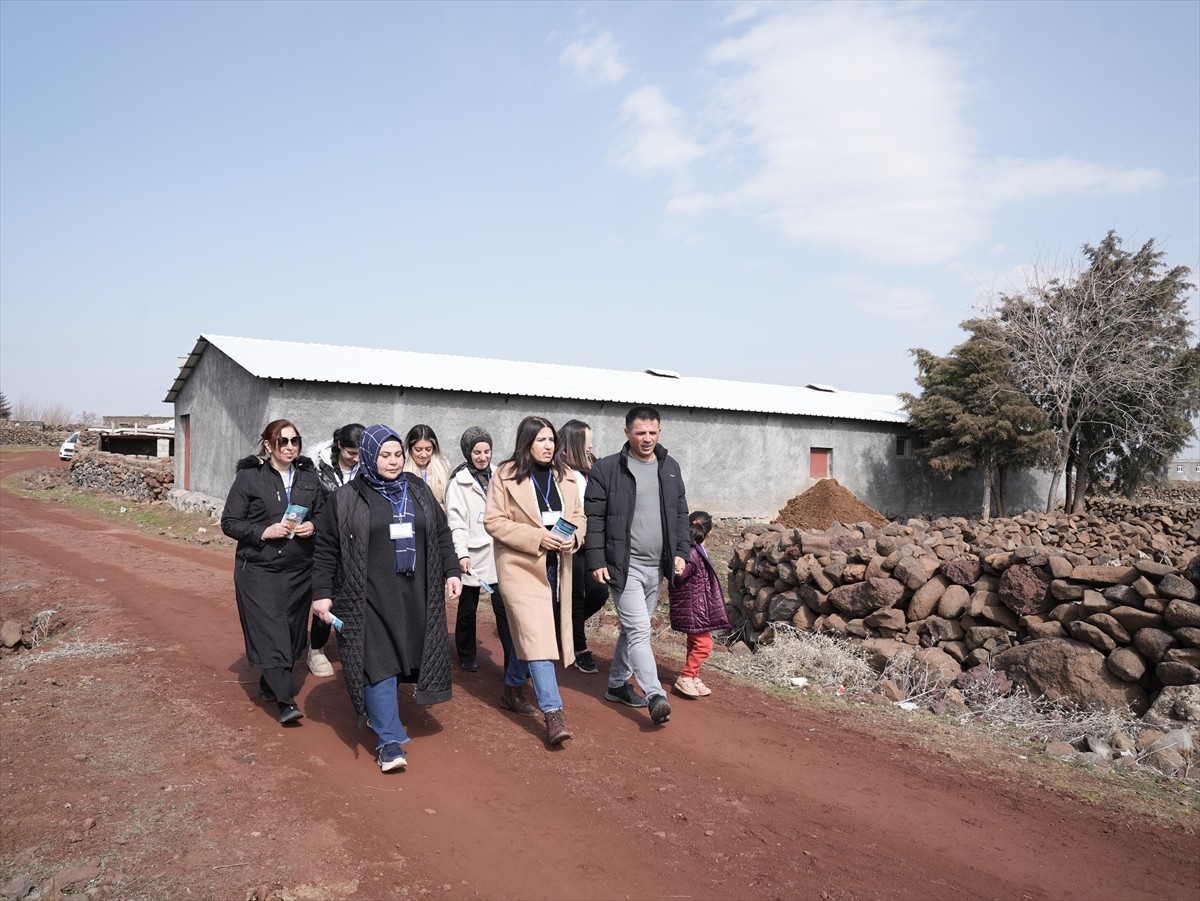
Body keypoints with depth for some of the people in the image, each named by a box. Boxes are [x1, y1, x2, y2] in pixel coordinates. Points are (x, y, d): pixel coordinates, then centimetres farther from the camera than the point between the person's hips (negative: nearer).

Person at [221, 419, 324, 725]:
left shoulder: (308, 476, 8)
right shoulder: (249, 476, -4)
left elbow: (322, 514, 17)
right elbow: (229, 522, -3)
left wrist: (313, 526, -6)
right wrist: (263, 532, -17)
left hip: (299, 570, 4)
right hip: (258, 569, -4)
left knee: (292, 631, 10)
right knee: (270, 633, -10)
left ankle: (271, 686, 32)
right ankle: (286, 702, -8)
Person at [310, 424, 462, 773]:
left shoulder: (419, 492, 9)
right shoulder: (345, 500, -1)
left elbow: (441, 535, 14)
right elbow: (326, 550, 1)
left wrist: (451, 572, 6)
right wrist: (321, 593, -4)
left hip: (413, 597, 4)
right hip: (369, 599, -4)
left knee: (401, 658, 11)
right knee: (377, 665, -6)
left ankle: (383, 715, 35)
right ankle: (390, 740, 0)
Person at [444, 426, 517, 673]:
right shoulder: (459, 481, -5)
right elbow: (456, 522, -10)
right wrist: (462, 554, -21)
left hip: (497, 554, 3)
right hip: (472, 556, -2)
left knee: (504, 608, -3)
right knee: (468, 609, 13)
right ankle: (467, 657, 30)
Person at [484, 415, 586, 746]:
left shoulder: (564, 476, 6)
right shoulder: (506, 475, -8)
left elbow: (578, 515, 12)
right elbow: (494, 521, -11)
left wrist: (574, 536, -10)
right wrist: (537, 537, -20)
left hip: (556, 567, 6)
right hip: (522, 566, -5)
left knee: (527, 633, 18)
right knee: (536, 636, -12)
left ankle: (512, 688, 38)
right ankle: (553, 713, -11)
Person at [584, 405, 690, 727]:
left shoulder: (670, 468, 9)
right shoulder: (606, 469, -7)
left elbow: (680, 514, 15)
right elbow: (594, 518, -7)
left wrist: (681, 552, 6)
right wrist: (596, 561, -12)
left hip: (656, 567, 6)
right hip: (624, 565, -6)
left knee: (633, 628, 16)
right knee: (639, 630, -9)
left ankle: (617, 683, 31)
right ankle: (655, 697, -7)